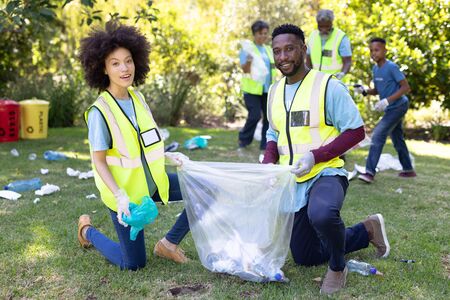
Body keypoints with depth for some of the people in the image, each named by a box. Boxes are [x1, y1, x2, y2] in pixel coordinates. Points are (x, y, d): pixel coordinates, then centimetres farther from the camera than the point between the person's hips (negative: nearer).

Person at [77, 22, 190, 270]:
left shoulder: (137, 97, -1)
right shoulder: (100, 111, -20)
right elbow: (98, 161, -16)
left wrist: (167, 156, -1)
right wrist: (120, 197, -27)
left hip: (152, 182, 6)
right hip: (125, 191, -6)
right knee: (133, 264, 6)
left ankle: (169, 244, 13)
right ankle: (88, 231, 32)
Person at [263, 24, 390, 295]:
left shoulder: (328, 86, -13)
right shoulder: (275, 91, 6)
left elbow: (356, 131, -13)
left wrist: (315, 156, -24)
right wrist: (268, 165, -5)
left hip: (326, 174, -7)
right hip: (292, 182, 7)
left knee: (322, 214, -43)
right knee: (305, 258, 14)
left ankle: (337, 267, -9)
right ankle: (367, 230, 33)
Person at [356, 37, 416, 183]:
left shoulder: (391, 67, -17)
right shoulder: (375, 69, 7)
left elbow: (406, 87, -19)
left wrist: (387, 100, -26)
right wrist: (364, 91, -4)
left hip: (398, 106, -9)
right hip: (390, 109, 9)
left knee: (378, 135, -18)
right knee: (397, 140, 17)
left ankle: (370, 172, -21)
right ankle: (408, 170, 31)